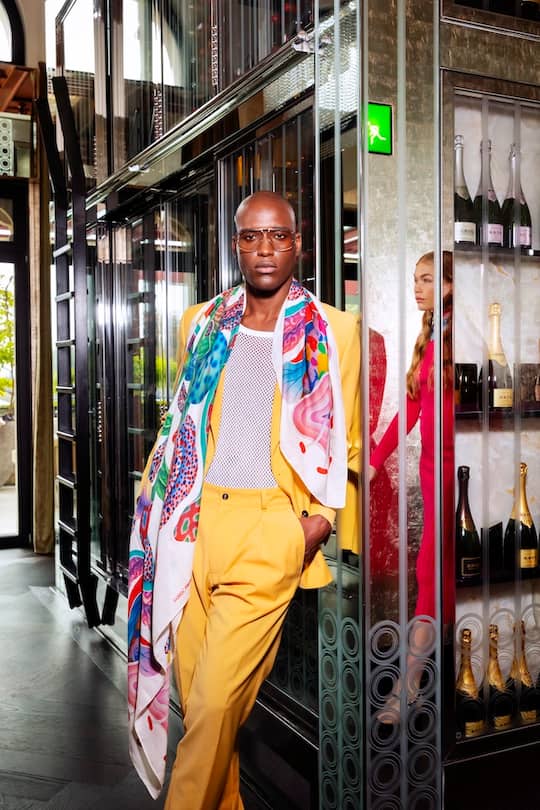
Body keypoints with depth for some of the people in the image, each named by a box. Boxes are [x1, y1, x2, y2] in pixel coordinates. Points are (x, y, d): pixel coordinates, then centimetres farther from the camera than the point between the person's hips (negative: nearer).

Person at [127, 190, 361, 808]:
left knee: (217, 699, -7)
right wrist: (166, 498, 10)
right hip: (195, 520, 4)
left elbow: (344, 441, 5)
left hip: (271, 526, -4)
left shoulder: (332, 331, 3)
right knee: (192, 683, 9)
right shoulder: (201, 324, 14)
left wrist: (320, 517, -8)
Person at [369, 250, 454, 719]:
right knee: (445, 564, 14)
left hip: (452, 461, -7)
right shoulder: (426, 340, 12)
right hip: (432, 461, 7)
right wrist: (375, 459, 12)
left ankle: (411, 679, 0)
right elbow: (410, 408, 13)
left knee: (431, 562, -7)